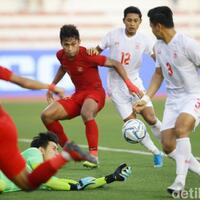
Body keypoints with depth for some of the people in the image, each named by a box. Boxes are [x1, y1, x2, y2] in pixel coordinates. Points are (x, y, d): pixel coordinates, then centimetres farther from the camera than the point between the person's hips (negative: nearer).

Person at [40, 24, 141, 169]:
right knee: (46, 115, -9)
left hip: (95, 92, -7)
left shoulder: (87, 55, -20)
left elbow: (116, 64, -13)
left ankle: (94, 154, -34)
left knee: (86, 112, -41)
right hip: (77, 95, 7)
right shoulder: (61, 55, -1)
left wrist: (129, 83, -21)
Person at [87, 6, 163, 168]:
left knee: (150, 118, -12)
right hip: (116, 86, 0)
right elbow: (98, 51, 5)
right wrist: (92, 51, -17)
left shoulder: (144, 40, -6)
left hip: (134, 83, 0)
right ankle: (156, 153, 11)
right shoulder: (113, 35, -5)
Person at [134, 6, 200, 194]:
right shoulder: (159, 46, 7)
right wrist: (146, 98, 11)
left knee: (180, 127, -34)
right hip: (173, 99, 8)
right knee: (167, 145, -3)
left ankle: (180, 181, -32)